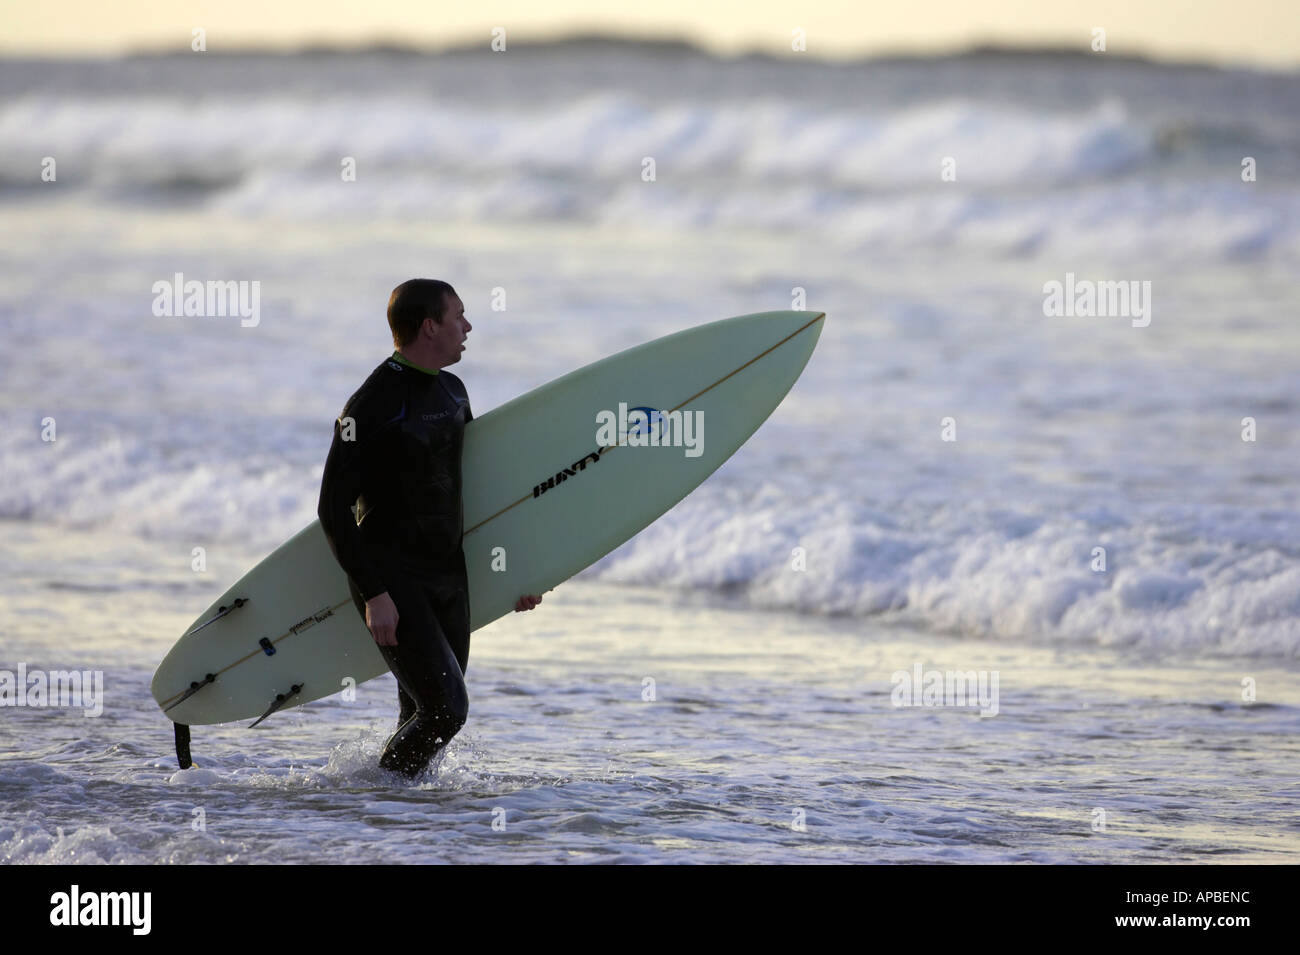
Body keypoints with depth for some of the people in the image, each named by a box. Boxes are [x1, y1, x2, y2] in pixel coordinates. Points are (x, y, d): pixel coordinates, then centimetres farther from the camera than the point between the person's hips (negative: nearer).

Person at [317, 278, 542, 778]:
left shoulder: (452, 392, 12)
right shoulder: (371, 407, -14)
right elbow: (333, 509, -15)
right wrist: (373, 594, -21)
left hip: (448, 577, 8)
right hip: (394, 581, -8)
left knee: (425, 717, 6)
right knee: (446, 707, -15)